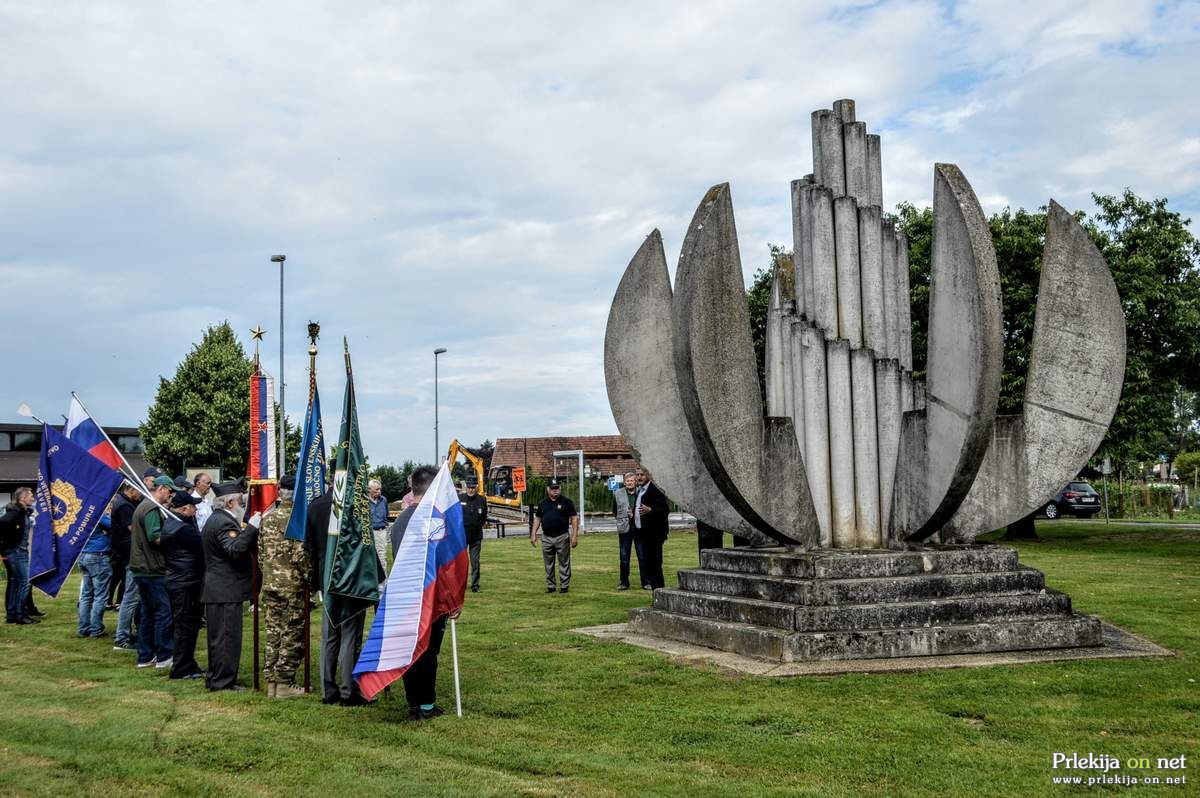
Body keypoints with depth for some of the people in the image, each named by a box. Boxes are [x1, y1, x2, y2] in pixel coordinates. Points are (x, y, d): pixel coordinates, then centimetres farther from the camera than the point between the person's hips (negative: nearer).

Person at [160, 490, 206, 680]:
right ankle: (181, 669, 3)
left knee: (182, 626, 17)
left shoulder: (170, 523, 12)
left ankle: (188, 666, 26)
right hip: (186, 584, -10)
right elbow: (203, 548, -19)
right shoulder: (182, 529, -21)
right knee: (185, 626, -3)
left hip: (176, 582, 10)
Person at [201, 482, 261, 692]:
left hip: (216, 588, 11)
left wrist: (249, 530, 15)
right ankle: (223, 681, -1)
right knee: (227, 636, -5)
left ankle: (215, 678, 24)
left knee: (219, 636, 16)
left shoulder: (215, 519, 17)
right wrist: (251, 527, -29)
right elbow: (235, 550, -30)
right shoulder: (224, 522, -17)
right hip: (226, 590, -11)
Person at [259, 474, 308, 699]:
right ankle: (285, 683, 6)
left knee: (273, 632, 12)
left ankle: (271, 681, 17)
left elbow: (261, 552, 11)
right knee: (293, 634, 3)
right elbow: (300, 555, -18)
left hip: (270, 583, 6)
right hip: (293, 585, -6)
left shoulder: (267, 518, 6)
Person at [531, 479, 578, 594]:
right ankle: (550, 586, 18)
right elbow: (537, 518, 16)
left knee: (564, 563, 0)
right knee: (548, 564, 9)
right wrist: (533, 534, 8)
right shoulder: (543, 503, 11)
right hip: (546, 538, 4)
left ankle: (564, 586, 7)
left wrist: (575, 536, -10)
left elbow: (574, 518, -3)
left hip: (562, 537, -4)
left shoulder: (566, 502, -1)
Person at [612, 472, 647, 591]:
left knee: (642, 556, 1)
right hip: (624, 529, 1)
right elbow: (614, 511, 15)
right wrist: (623, 518, 6)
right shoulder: (618, 493, 7)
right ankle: (624, 582, 15)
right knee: (624, 557, 6)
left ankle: (645, 582, 9)